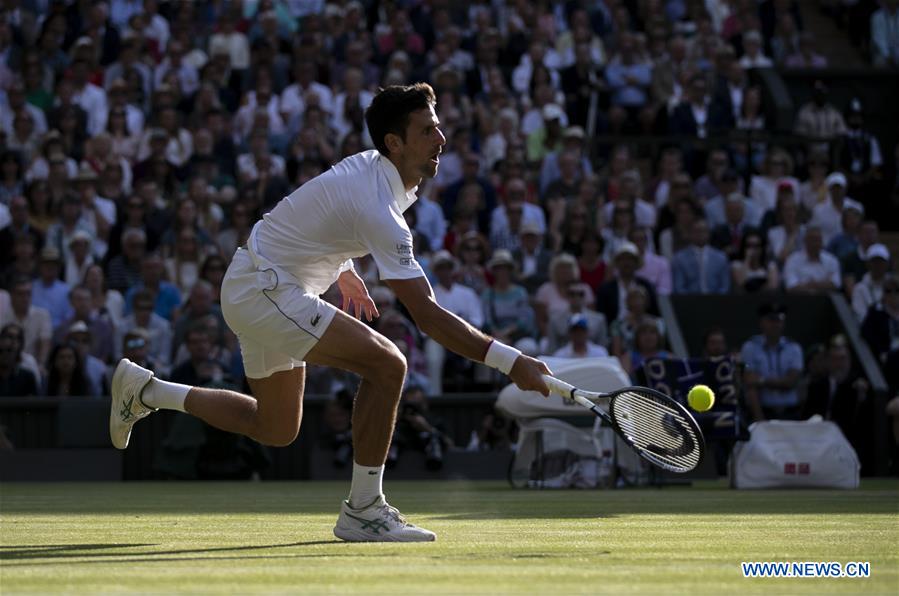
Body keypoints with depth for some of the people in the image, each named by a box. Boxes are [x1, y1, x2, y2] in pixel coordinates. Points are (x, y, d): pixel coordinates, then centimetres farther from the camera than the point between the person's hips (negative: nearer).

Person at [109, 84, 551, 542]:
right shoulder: (379, 210, -28)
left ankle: (144, 389, 30)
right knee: (387, 364, -22)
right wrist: (510, 361, -31)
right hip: (264, 292, -10)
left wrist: (343, 271, 27)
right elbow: (428, 316, -30)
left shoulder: (370, 165, 2)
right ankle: (362, 510, -15)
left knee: (275, 429, 20)